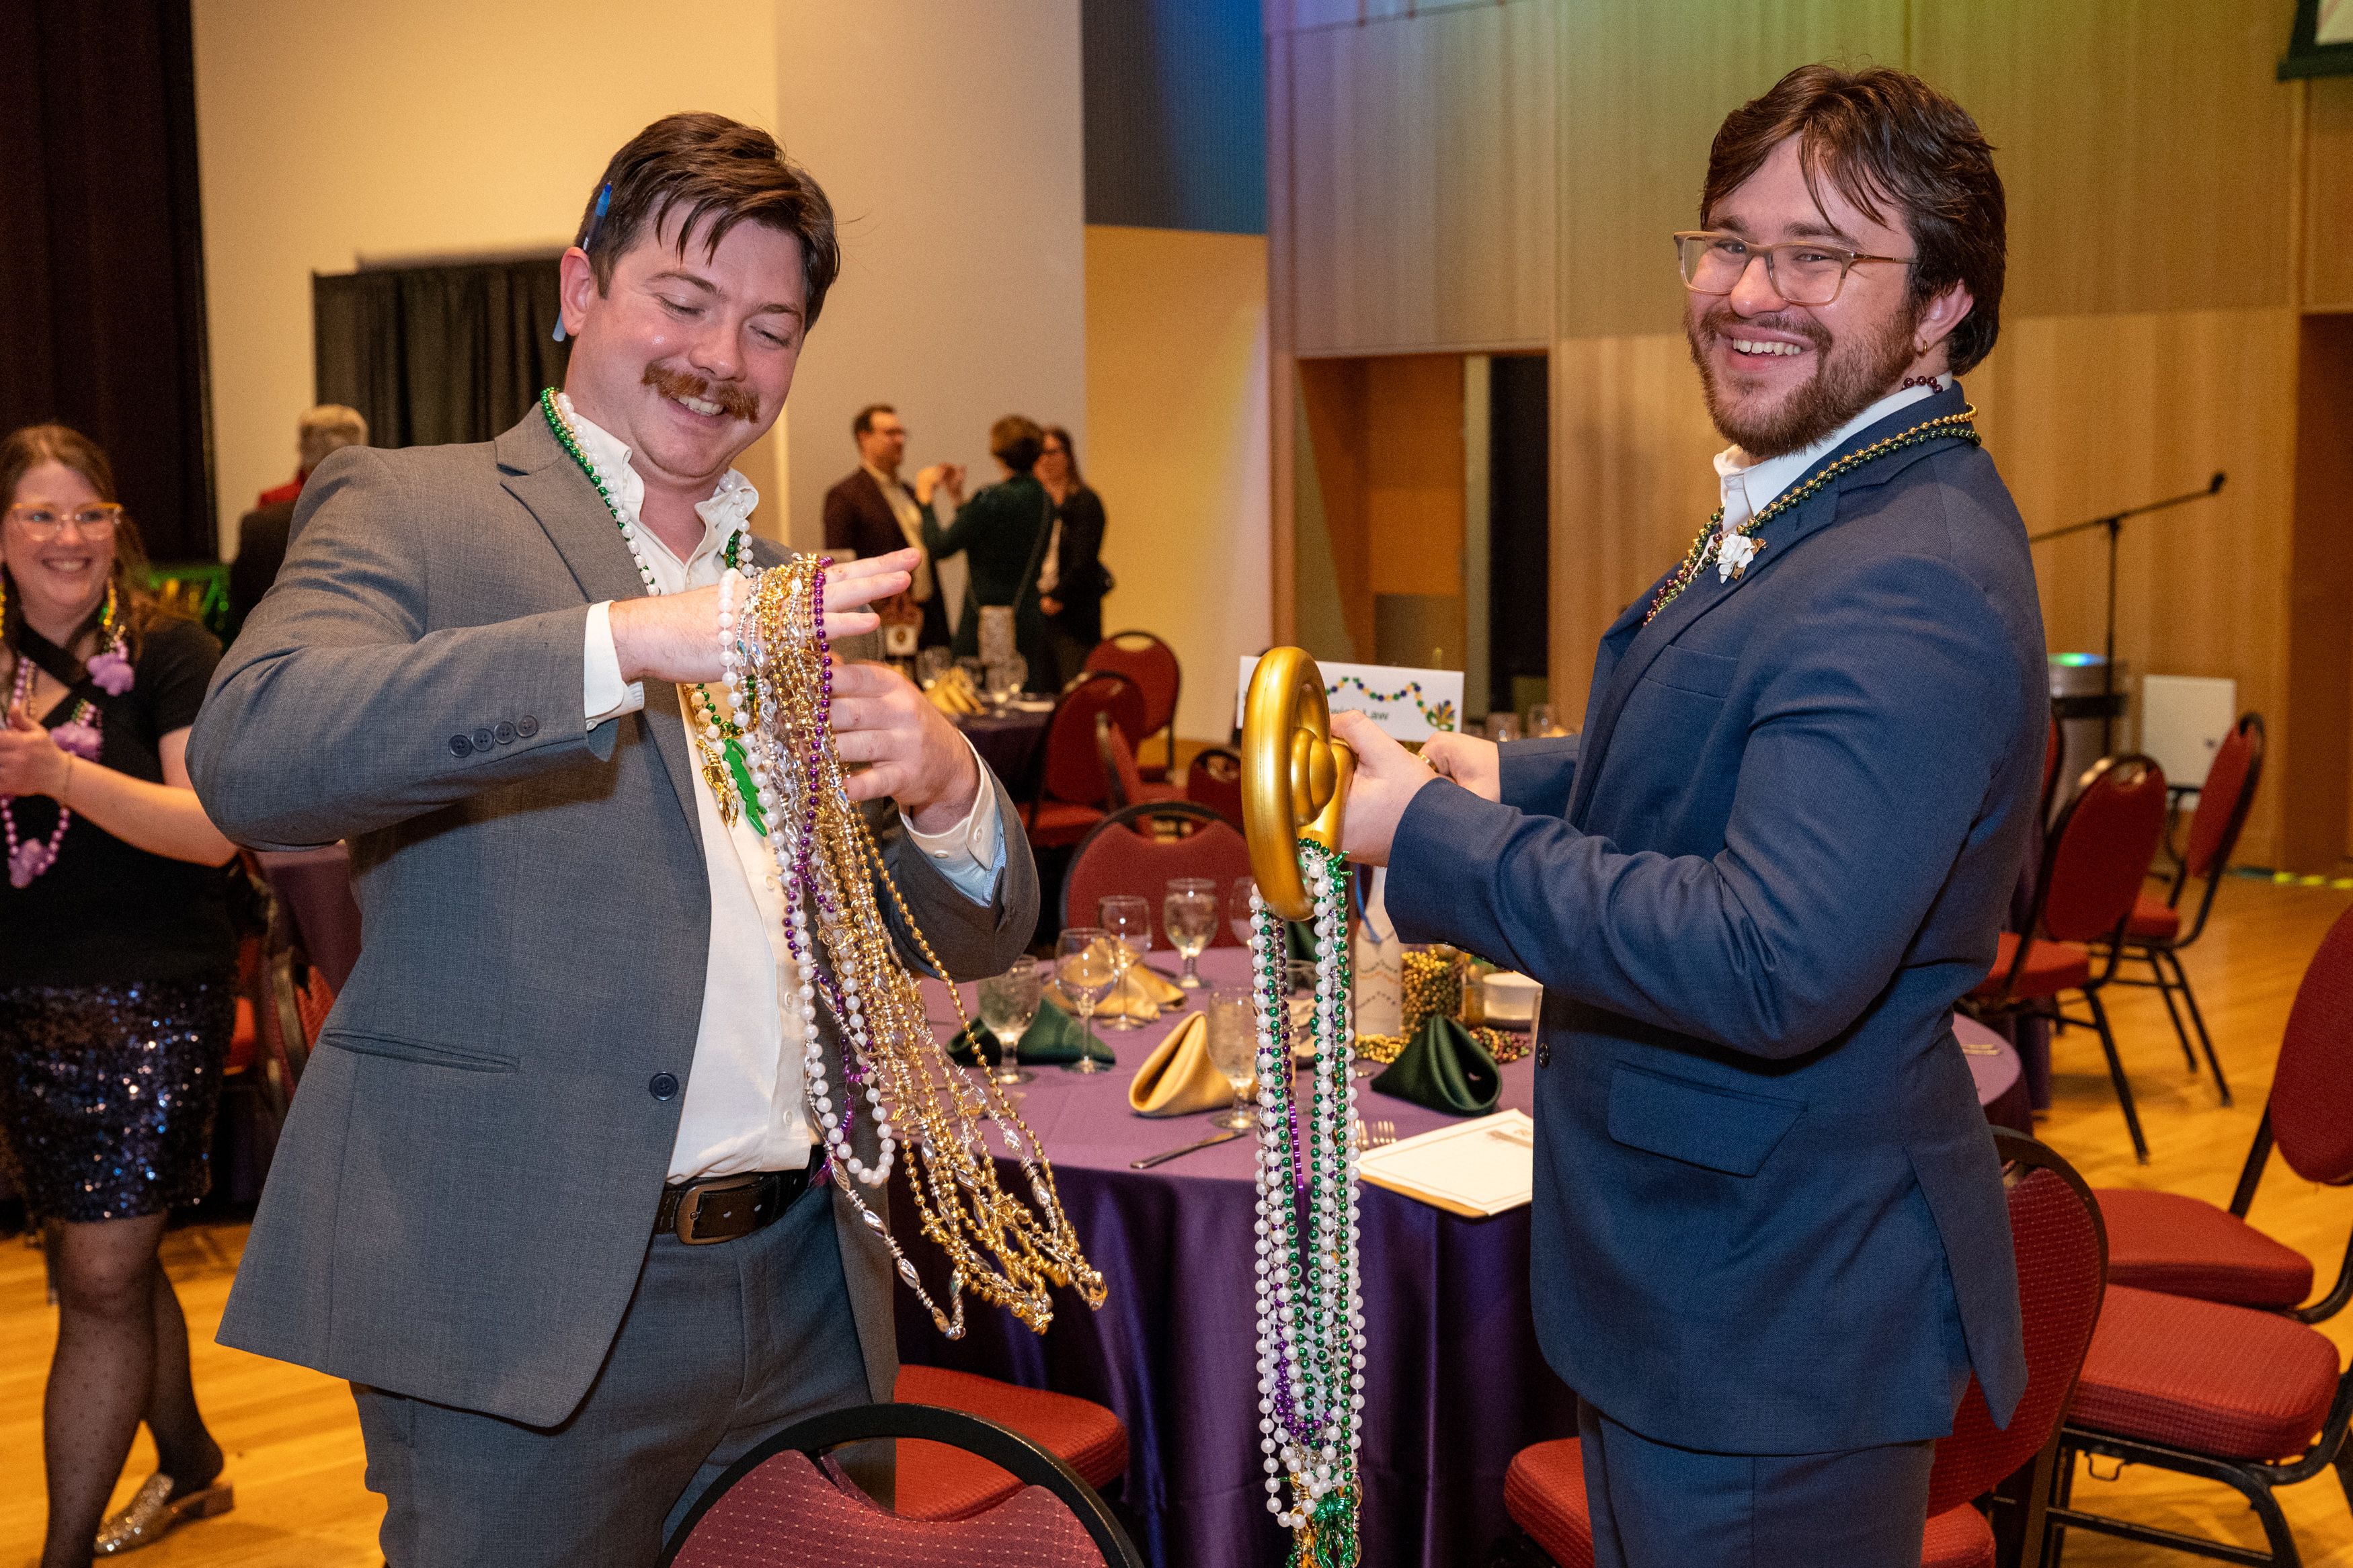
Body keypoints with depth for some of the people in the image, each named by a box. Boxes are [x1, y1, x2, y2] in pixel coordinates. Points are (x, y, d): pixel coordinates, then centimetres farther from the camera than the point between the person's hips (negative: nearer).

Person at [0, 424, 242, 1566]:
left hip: (149, 1002, -6)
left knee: (101, 1281, -5)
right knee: (106, 1261, 16)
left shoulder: (170, 653, -6)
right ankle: (189, 1467, 36)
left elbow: (212, 829, -17)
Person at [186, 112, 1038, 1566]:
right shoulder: (407, 508, 1)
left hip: (809, 1296, 5)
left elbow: (983, 936, 13)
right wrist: (626, 641, -28)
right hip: (528, 1308, -5)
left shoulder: (798, 592, 16)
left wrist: (944, 784, -10)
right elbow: (249, 753, -19)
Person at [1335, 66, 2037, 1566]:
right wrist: (1520, 777, 4)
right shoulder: (1801, 512, 8)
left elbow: (1776, 968, -34)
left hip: (1779, 1322, -10)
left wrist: (1432, 835, -27)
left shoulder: (1914, 585, -27)